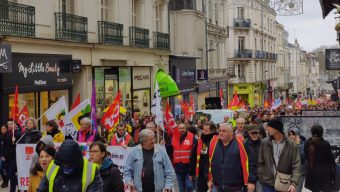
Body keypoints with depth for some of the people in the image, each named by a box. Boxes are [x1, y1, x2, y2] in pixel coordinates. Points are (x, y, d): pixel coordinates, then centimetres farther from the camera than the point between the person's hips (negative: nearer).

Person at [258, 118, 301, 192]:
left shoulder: (291, 145, -7)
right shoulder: (264, 143, -1)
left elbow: (296, 166, -9)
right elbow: (260, 163, 6)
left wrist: (294, 183, -20)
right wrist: (261, 178, 0)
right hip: (268, 183, 1)